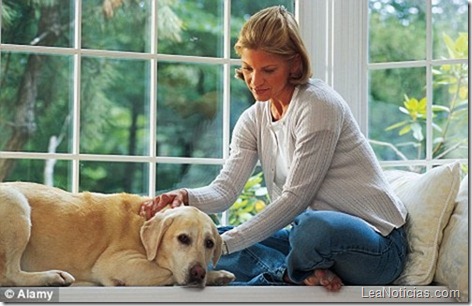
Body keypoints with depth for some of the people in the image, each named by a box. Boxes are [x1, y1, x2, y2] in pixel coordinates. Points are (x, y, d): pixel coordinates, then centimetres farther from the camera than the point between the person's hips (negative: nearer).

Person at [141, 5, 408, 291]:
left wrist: (226, 243, -25)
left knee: (315, 228, -41)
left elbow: (295, 197, -20)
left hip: (375, 242, -7)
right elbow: (225, 188, -3)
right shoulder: (253, 120, 8)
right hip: (316, 232, 8)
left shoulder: (319, 105, -16)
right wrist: (186, 197, -26)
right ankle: (305, 274, -16)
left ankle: (284, 274, -8)